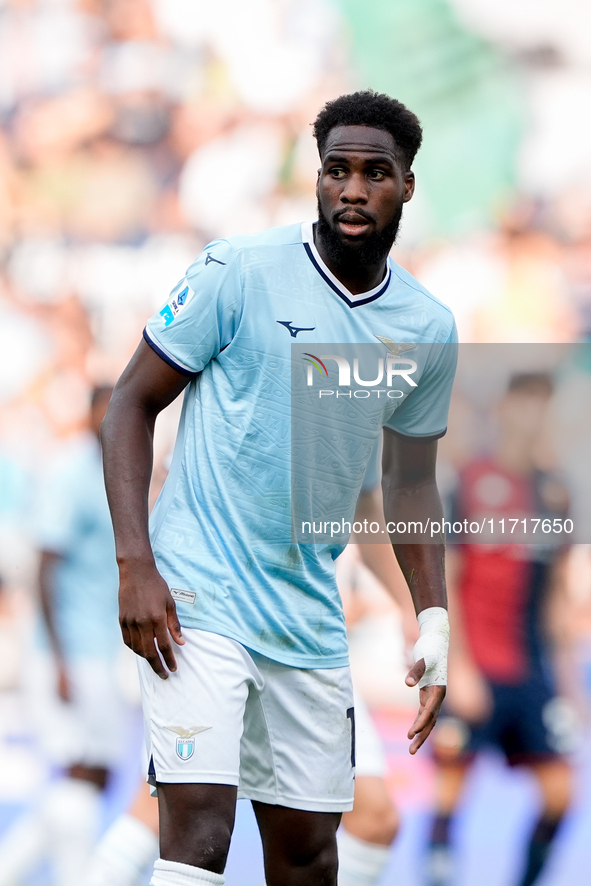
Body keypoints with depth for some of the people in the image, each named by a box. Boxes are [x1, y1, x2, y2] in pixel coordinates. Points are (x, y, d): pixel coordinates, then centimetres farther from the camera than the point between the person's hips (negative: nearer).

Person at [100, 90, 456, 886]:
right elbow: (132, 405, -4)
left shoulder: (428, 330, 6)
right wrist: (135, 566, -14)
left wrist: (434, 622, 9)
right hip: (197, 602, -5)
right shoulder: (239, 274, -8)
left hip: (311, 623, 5)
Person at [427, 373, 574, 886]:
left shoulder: (554, 493, 11)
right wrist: (457, 666, -13)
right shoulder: (470, 483, -5)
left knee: (559, 792, 0)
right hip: (474, 670, -5)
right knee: (451, 786, -6)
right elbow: (441, 582, -7)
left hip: (532, 671, 6)